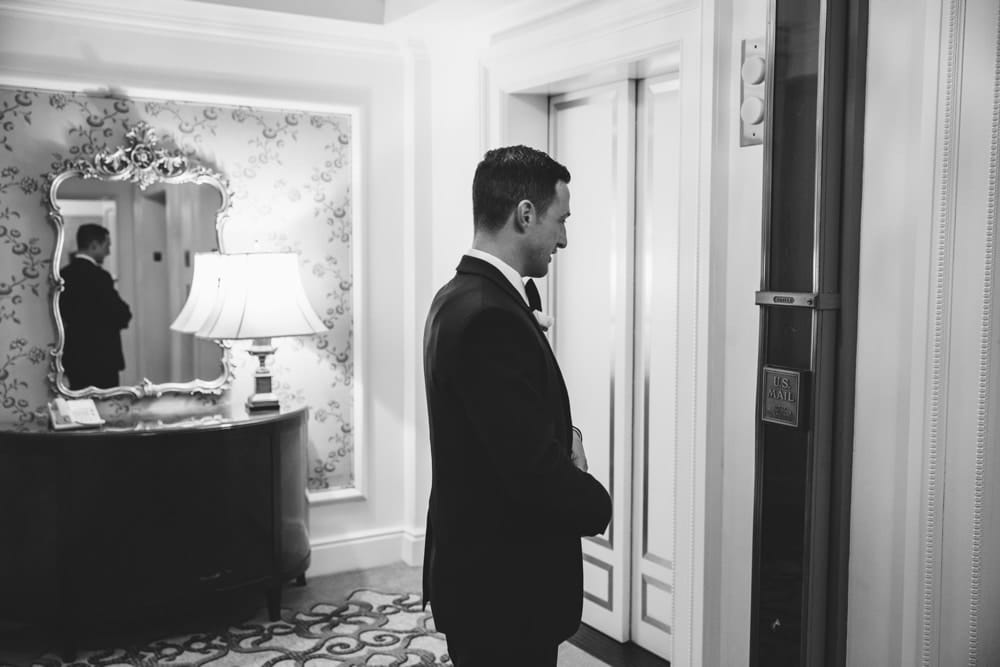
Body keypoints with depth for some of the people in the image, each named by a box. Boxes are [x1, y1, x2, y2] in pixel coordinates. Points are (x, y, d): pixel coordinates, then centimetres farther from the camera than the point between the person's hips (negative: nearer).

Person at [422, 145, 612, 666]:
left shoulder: (461, 296, 6)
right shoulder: (490, 316, -26)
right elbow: (535, 470, -28)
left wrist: (564, 434, -3)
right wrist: (599, 504, -9)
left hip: (481, 568, 10)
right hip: (505, 585, -10)